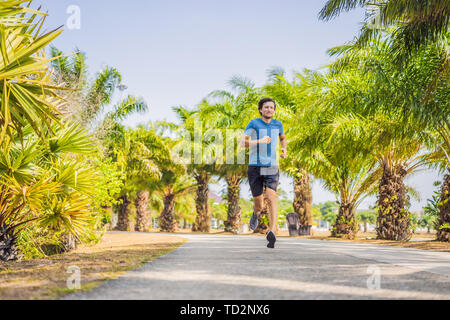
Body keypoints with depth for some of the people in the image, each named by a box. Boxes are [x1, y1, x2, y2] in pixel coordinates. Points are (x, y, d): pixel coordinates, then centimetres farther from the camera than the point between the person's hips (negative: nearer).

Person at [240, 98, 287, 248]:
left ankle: (272, 233, -33)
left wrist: (284, 149, 11)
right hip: (255, 168, -1)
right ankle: (256, 214, 45)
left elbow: (283, 138, 32)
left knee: (272, 197, -22)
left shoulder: (277, 124, 11)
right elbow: (243, 143, -9)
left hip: (272, 168, 1)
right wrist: (259, 141, -24)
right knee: (259, 204, 7)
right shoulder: (254, 123, 0)